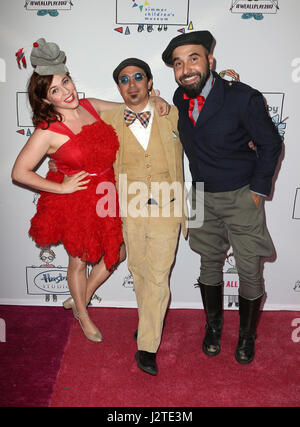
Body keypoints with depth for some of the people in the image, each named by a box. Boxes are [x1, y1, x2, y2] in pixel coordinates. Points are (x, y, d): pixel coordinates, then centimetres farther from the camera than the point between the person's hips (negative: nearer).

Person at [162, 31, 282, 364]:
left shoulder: (243, 98, -18)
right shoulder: (180, 99, -3)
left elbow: (270, 144, -7)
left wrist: (258, 189, -8)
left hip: (241, 196, -4)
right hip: (202, 196, 4)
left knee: (249, 272, 4)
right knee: (209, 264, 15)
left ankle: (247, 335, 29)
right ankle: (213, 326, 37)